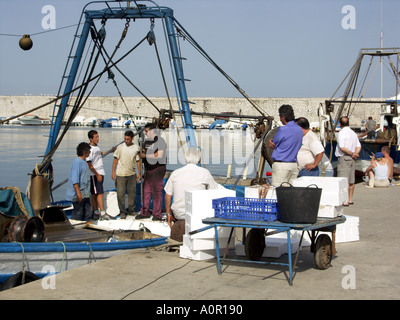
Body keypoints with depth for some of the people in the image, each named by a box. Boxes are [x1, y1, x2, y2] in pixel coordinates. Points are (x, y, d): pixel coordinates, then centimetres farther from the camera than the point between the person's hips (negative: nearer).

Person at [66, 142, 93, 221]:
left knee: (88, 212, 13)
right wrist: (78, 193, -24)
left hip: (85, 194, 10)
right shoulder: (77, 162, -17)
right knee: (77, 213, -3)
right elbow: (74, 180, -22)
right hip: (79, 194, -10)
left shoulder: (84, 161, 14)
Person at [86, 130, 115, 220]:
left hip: (100, 173, 8)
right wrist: (97, 175, -17)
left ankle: (96, 213, 14)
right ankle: (102, 213, -13)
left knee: (95, 194, 11)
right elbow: (89, 164, -17)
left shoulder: (96, 146, 12)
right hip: (94, 174, -8)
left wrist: (110, 150, 34)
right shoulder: (89, 149, -15)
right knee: (99, 193, -11)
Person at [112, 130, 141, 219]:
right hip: (120, 174, -2)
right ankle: (122, 211, 7)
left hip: (132, 175, 2)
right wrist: (113, 172, -2)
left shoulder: (136, 148, 3)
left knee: (132, 193, 6)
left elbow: (138, 161, 9)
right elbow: (115, 159, 2)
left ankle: (131, 210, 21)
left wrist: (139, 173, 6)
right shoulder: (120, 147, -2)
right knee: (120, 194, -3)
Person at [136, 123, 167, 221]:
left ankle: (157, 215, 0)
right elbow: (143, 153, 24)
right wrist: (142, 153, 1)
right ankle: (145, 212, 16)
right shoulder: (147, 141, 16)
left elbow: (160, 155, -18)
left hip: (158, 169, -8)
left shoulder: (160, 141, -9)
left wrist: (146, 155, -12)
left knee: (157, 192, -6)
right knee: (146, 191, 8)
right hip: (148, 169, 8)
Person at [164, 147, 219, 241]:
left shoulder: (175, 173, 0)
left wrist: (168, 214, 15)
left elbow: (168, 196, 4)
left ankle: (178, 225, 8)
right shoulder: (205, 172, -6)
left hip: (179, 214, 3)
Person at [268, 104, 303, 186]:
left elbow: (272, 145, -1)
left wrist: (270, 141, 22)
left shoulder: (283, 130, -12)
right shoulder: (300, 130, 9)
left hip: (281, 164, -7)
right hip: (294, 165, 7)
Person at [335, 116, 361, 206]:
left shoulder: (341, 133, -11)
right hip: (352, 159, 8)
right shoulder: (354, 133, 14)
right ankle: (350, 200, 20)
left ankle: (345, 201, -12)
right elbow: (359, 146, 11)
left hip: (344, 158, -8)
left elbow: (342, 148, -20)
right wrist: (355, 154, -3)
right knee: (351, 181, 13)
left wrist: (352, 154, -12)